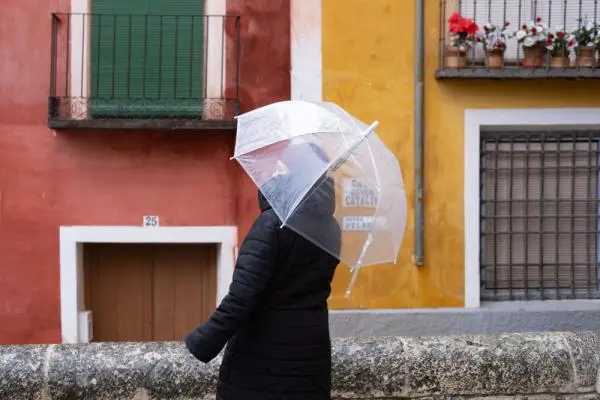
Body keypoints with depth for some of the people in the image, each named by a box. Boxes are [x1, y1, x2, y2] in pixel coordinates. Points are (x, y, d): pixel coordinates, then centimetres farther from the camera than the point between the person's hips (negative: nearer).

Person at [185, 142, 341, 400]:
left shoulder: (272, 224, -16)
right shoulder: (331, 231, 5)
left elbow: (241, 296, -22)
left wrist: (202, 343, -17)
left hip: (261, 358, -6)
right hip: (310, 356, 6)